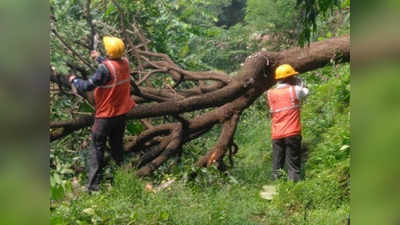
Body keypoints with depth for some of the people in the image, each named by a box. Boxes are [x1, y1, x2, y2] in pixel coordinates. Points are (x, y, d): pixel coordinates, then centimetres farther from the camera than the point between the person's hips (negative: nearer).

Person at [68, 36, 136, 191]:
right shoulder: (125, 63, -5)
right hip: (121, 114, 6)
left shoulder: (105, 68, -27)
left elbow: (87, 86, -25)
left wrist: (74, 80, -6)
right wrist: (99, 58, 32)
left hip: (105, 116, -6)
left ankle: (92, 185, -2)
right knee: (117, 146, 21)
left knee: (97, 149, 2)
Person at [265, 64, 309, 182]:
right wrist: (298, 81, 26)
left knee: (277, 165, 8)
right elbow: (305, 91, 16)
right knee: (293, 164, -1)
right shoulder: (294, 90, -3)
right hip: (292, 133, -3)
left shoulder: (270, 94, 6)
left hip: (276, 135, 3)